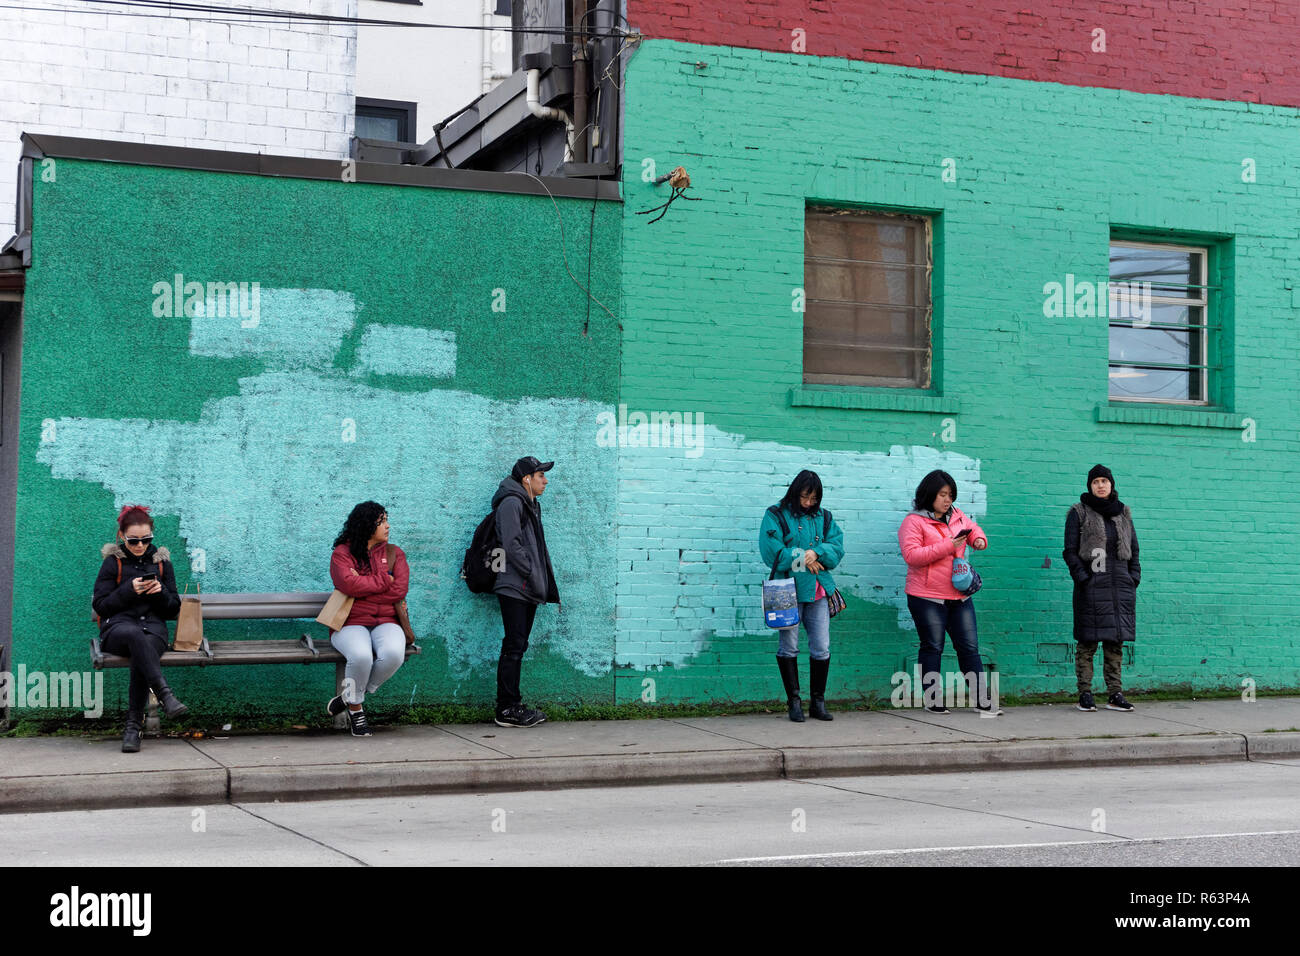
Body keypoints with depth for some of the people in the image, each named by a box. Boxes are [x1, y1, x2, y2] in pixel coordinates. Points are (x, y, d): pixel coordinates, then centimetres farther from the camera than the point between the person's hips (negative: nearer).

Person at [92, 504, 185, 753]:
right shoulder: (113, 562, 9)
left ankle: (133, 726, -32)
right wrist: (129, 590, -11)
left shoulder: (161, 561, 15)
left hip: (153, 629, 2)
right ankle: (165, 695, -50)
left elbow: (173, 611, 15)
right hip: (118, 627, -2)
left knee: (140, 657, -34)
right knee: (135, 635, -39)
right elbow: (99, 605, 2)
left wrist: (161, 592, -6)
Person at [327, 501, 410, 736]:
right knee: (361, 656, -37)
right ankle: (356, 709, -8)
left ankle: (351, 697, -9)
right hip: (351, 624, -3)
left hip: (385, 623, 3)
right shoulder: (342, 553, 5)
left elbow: (400, 590, -1)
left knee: (393, 653, -33)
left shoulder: (394, 554, 14)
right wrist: (384, 581, -6)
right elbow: (348, 584, -15)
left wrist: (362, 588, -6)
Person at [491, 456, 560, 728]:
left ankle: (512, 705, 12)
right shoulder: (511, 503, -8)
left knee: (518, 646, 9)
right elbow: (512, 546, -17)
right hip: (514, 588, -10)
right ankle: (507, 710, -8)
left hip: (527, 590, 10)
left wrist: (547, 586, 15)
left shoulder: (531, 506, 22)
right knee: (513, 647, -9)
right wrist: (532, 575, -16)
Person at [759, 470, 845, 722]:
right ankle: (794, 702, 9)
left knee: (822, 648, 1)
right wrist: (803, 560, -9)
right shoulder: (776, 516, 0)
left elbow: (837, 546, 5)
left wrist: (816, 552, -13)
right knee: (789, 647, 1)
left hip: (818, 590, 4)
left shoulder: (823, 518, 15)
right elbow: (772, 551, -10)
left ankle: (818, 701, 11)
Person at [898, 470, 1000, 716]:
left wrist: (979, 539, 3)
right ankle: (932, 701, 13)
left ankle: (982, 701, 11)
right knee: (932, 648, 3)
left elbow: (973, 528, 28)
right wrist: (947, 546, -20)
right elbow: (911, 555, -18)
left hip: (959, 597, 6)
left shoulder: (957, 516, 10)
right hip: (928, 598, -6)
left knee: (970, 648, 7)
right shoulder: (913, 522, -8)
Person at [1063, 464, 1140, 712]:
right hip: (1092, 587, -4)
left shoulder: (1123, 513, 15)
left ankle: (1115, 695, 8)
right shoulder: (1079, 513, 2)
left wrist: (1134, 577, 7)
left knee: (1116, 641, 5)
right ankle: (1085, 695, 1)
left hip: (1120, 585, 4)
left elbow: (1133, 548, 18)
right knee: (1088, 641, -4)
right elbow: (1070, 551, -2)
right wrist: (1082, 577, -12)